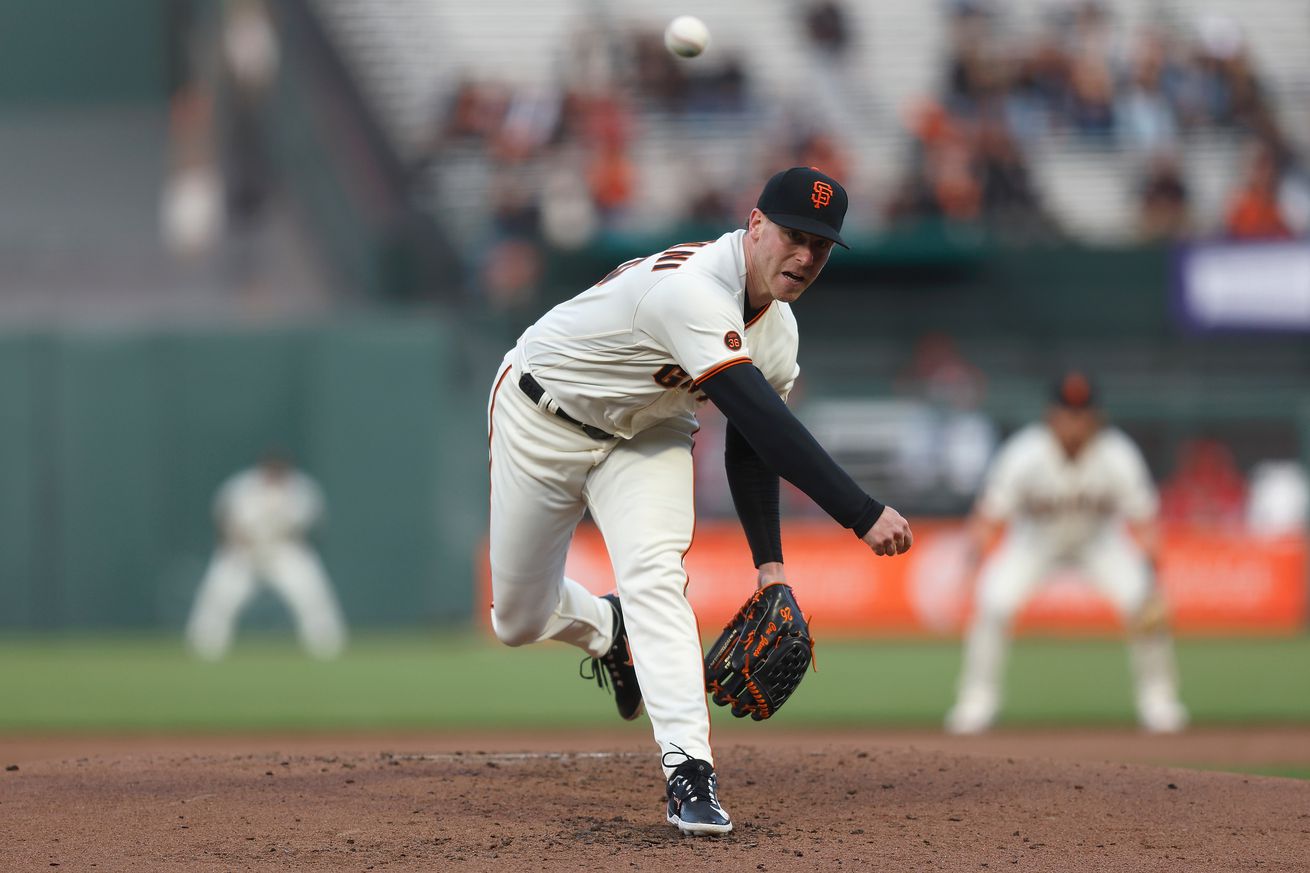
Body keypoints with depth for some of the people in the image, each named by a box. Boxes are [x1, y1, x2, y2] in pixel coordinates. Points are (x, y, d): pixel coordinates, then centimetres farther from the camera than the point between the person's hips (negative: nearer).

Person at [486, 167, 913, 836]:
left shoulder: (776, 331, -10)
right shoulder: (693, 290, -39)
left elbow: (750, 445, 3)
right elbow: (765, 424, -46)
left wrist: (770, 562, -9)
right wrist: (864, 516, -51)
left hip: (645, 437, 5)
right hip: (540, 422, -5)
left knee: (655, 575, -22)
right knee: (520, 620, 5)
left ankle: (688, 776, -26)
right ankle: (607, 629, 41)